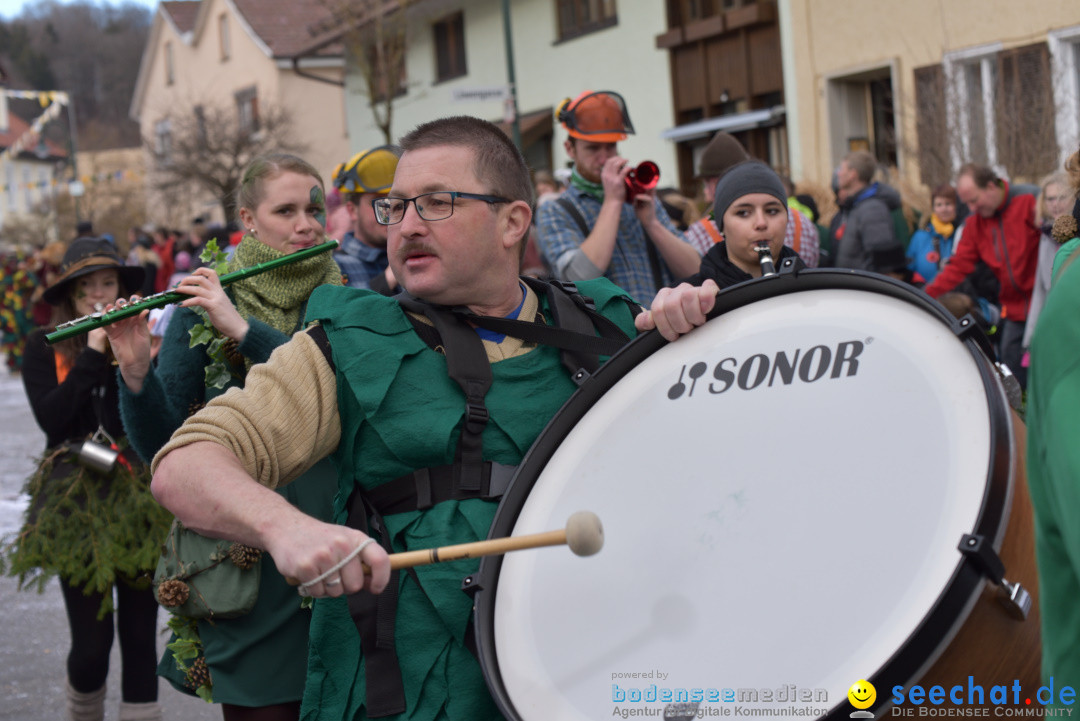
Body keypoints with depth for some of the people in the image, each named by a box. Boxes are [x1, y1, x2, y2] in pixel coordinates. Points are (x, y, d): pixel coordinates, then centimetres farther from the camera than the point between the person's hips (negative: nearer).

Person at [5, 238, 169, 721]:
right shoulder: (45, 347, 1)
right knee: (92, 639, -1)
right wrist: (93, 353, -12)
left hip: (140, 497, 1)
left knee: (140, 635, 2)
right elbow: (51, 417, -13)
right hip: (79, 503, -1)